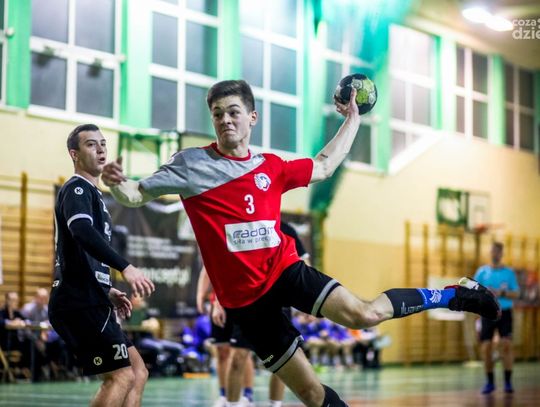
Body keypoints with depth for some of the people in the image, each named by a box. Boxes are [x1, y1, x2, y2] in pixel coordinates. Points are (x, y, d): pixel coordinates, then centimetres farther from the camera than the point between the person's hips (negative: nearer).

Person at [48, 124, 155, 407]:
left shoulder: (90, 192, 24)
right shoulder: (77, 189, -7)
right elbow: (82, 233, -29)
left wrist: (108, 292, 22)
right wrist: (125, 268, -38)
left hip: (87, 304, 10)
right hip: (79, 305, -10)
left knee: (137, 373, 9)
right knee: (121, 376, -13)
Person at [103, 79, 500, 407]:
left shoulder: (270, 166, 6)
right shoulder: (191, 164, -4)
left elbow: (323, 166, 23)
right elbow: (137, 195, -5)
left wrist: (353, 119, 24)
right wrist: (118, 184, -27)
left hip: (286, 268, 2)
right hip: (245, 297, -1)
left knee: (363, 314, -23)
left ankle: (453, 295, -2)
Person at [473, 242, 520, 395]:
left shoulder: (509, 272, 5)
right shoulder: (482, 271, 6)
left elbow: (516, 294, 1)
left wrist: (501, 293, -15)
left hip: (504, 313, -1)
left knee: (507, 345, -14)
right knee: (486, 348, -3)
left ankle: (508, 382, -6)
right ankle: (490, 382, 10)